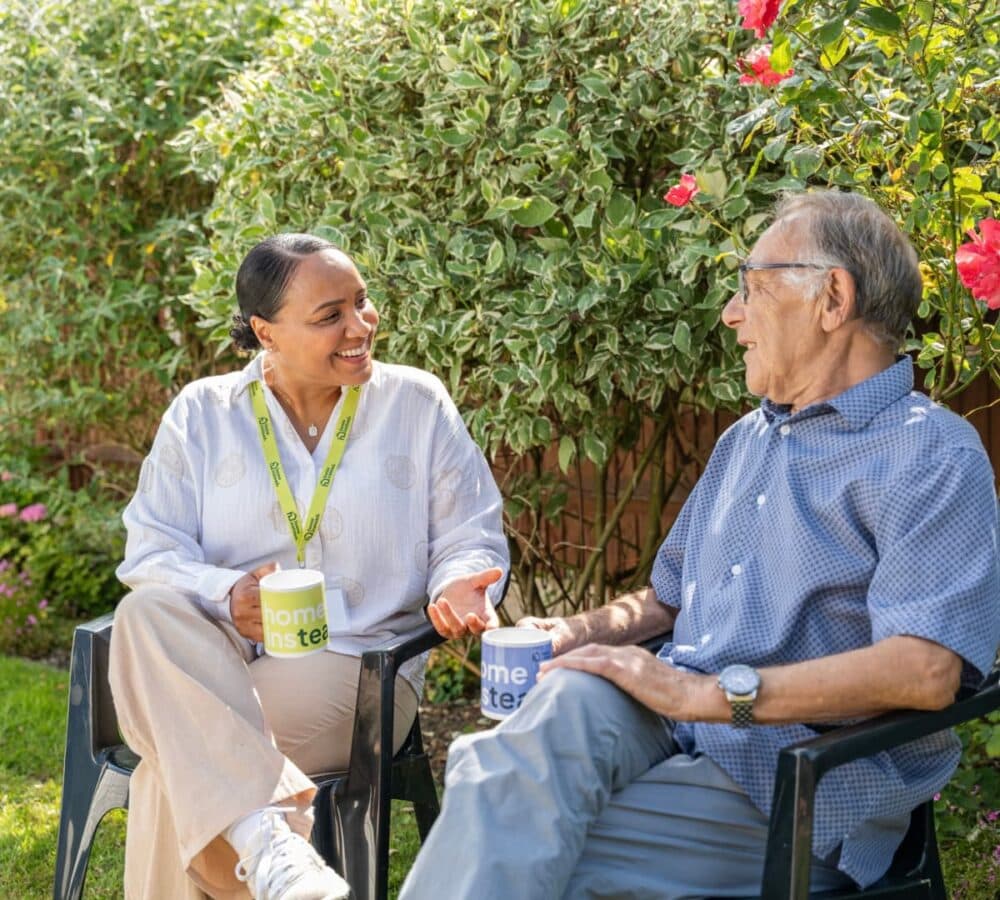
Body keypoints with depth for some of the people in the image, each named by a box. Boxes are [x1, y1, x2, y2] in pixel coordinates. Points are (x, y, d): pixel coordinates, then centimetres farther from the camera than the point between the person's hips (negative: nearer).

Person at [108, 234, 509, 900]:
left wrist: (458, 585, -16)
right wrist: (225, 596, -20)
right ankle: (263, 838, -43)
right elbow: (150, 552, 2)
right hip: (216, 661, 2)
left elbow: (472, 539, 9)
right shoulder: (202, 413, 8)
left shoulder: (419, 403, 7)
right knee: (147, 614, -35)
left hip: (355, 676, -2)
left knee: (177, 765, -31)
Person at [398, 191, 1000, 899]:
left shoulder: (930, 455, -7)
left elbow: (926, 670, -22)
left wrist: (705, 692, -23)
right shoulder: (747, 439, 23)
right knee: (571, 700, -29)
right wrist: (582, 631, 7)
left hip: (796, 790, -7)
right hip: (677, 731, 7)